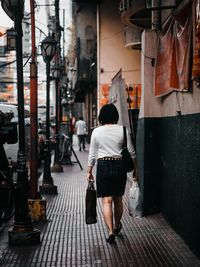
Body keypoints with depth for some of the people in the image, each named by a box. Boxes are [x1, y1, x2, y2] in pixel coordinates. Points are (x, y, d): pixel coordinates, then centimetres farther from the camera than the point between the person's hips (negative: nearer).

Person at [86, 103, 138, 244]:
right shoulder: (122, 130, -3)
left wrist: (89, 171, 14)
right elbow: (132, 152, 0)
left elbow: (92, 154, 3)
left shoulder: (96, 131, -1)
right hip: (119, 165, 1)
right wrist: (136, 169, 12)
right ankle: (117, 226, 35)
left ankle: (111, 232, -8)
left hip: (103, 166, -1)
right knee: (118, 199, 16)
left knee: (107, 201, 0)